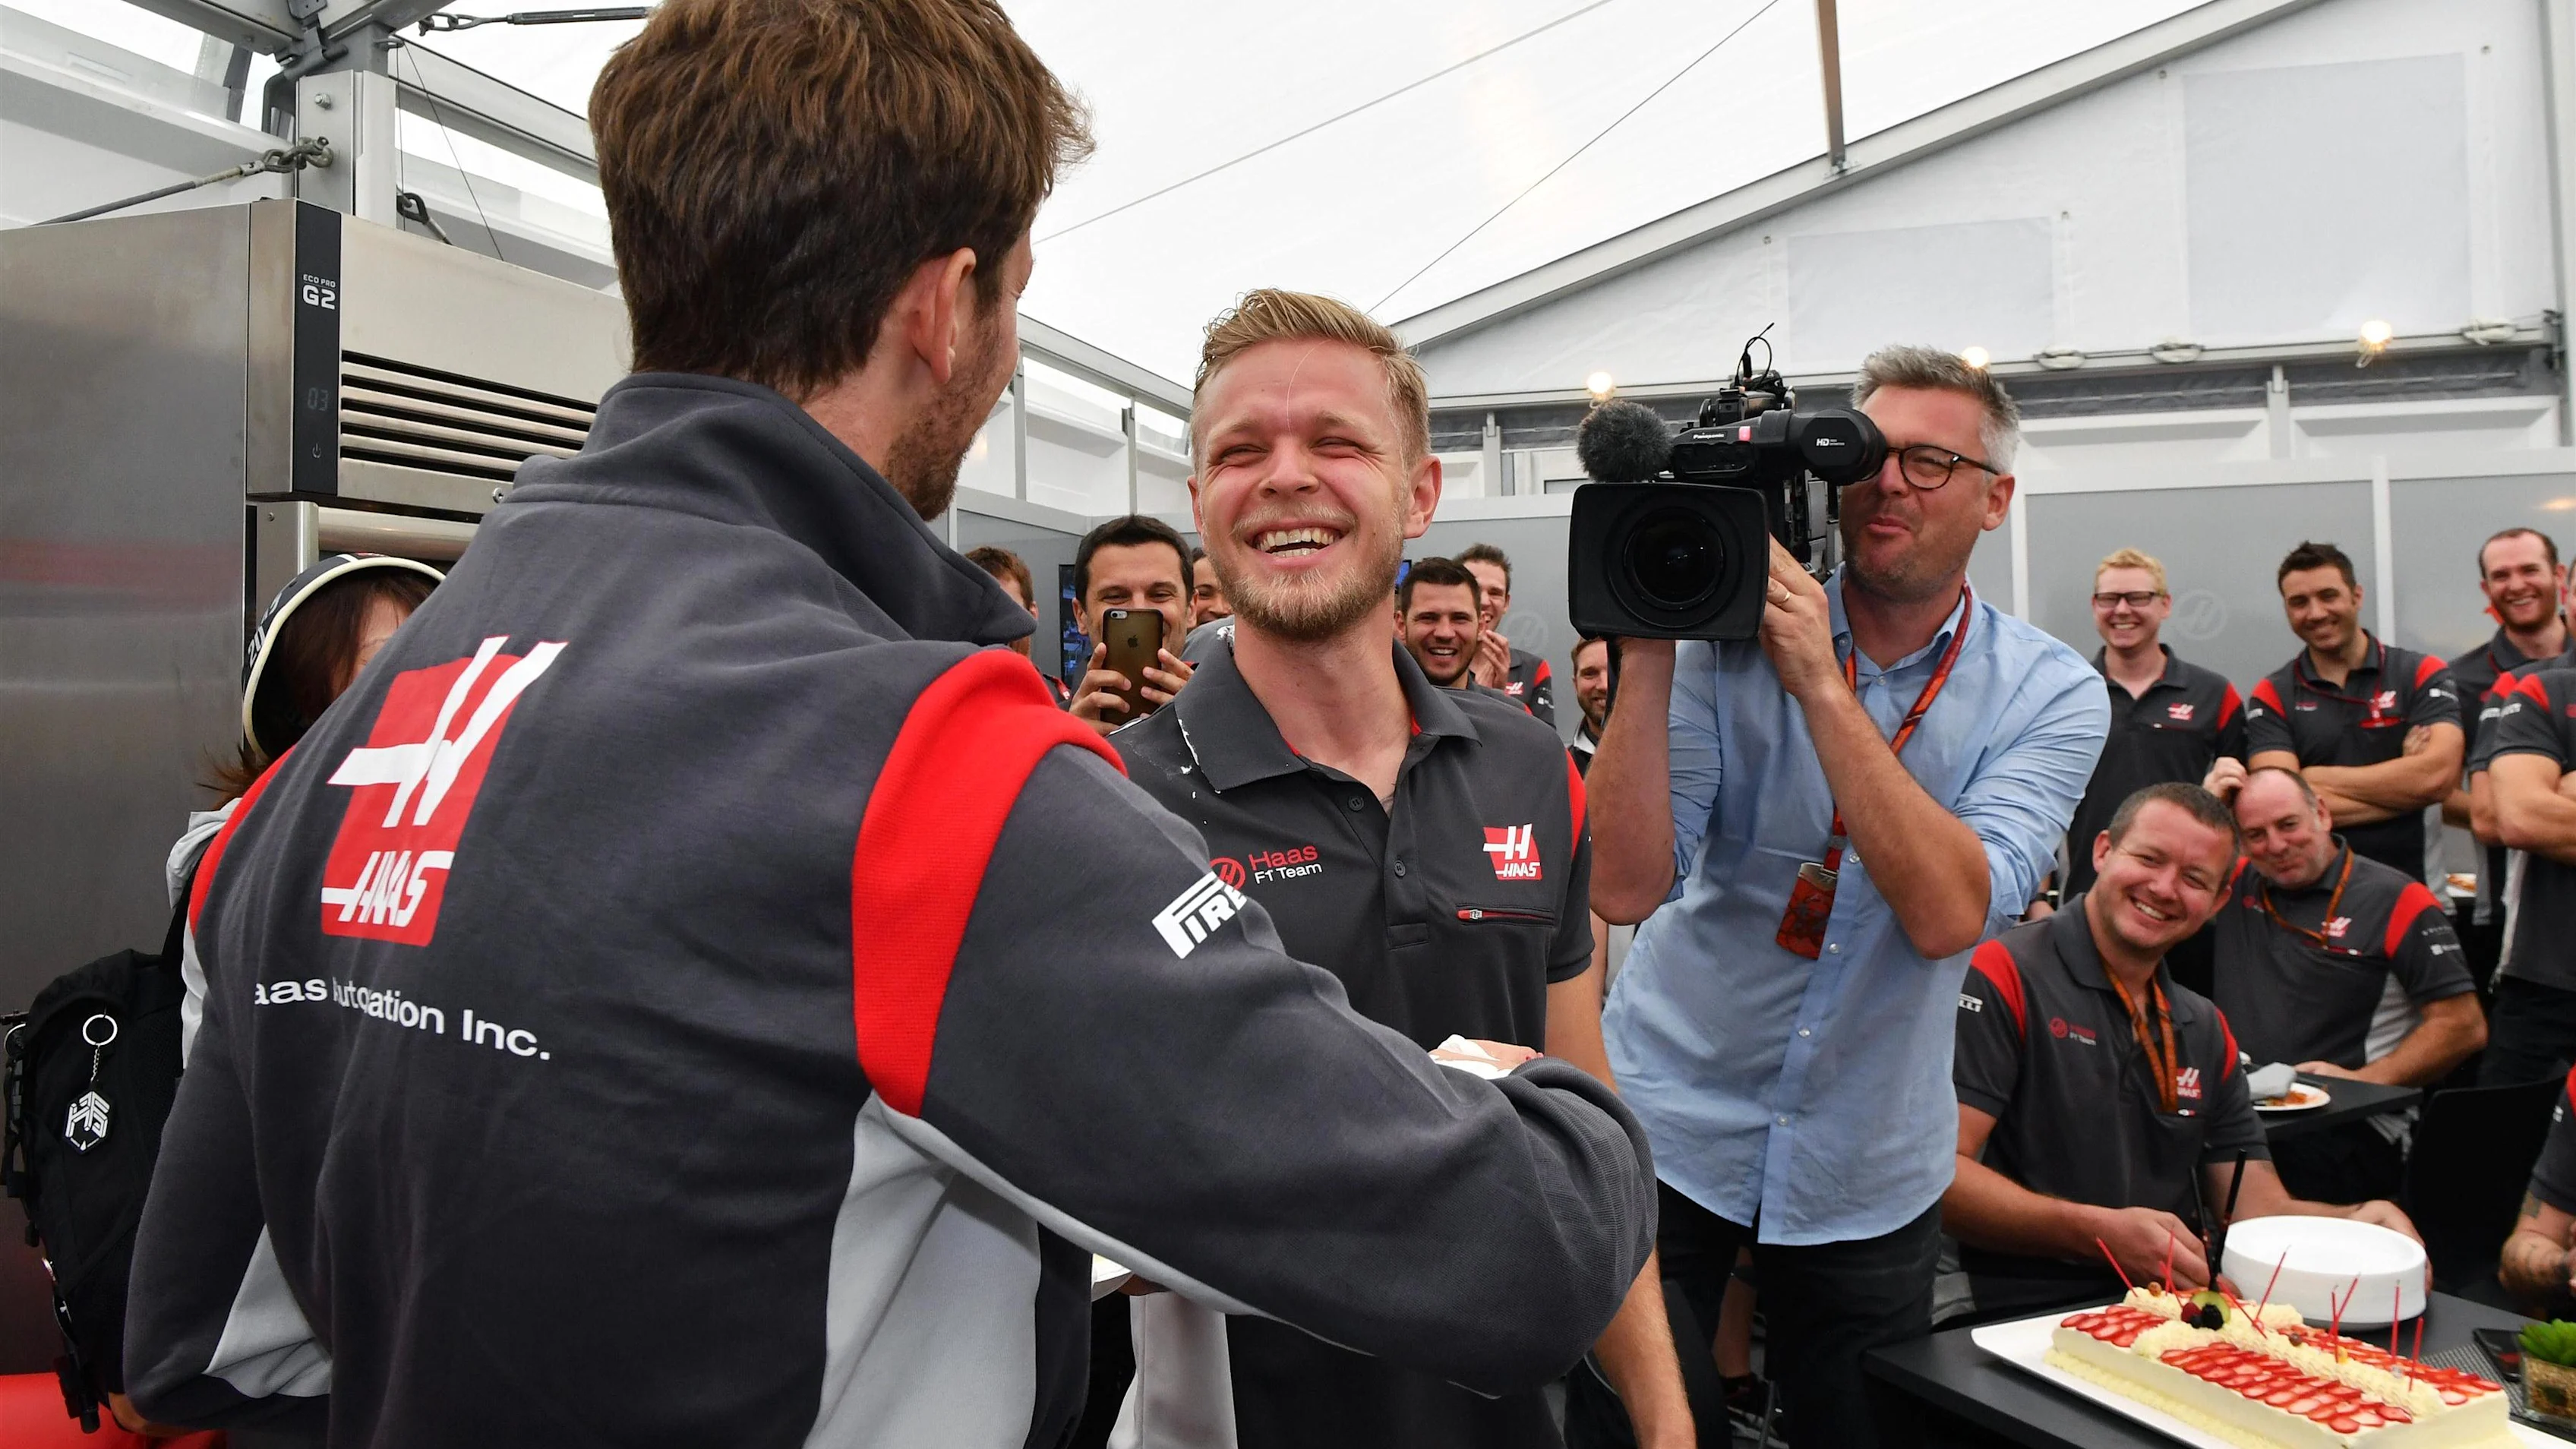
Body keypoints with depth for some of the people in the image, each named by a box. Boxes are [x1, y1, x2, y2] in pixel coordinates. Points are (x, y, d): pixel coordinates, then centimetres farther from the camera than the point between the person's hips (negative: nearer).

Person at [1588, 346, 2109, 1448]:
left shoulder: (2048, 693, -7)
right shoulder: (1733, 639, -9)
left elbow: (1948, 913, -25)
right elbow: (1625, 888, -20)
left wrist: (1821, 686, -28)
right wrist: (1647, 648, -26)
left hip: (1866, 1176, 1)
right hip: (1667, 1121, 0)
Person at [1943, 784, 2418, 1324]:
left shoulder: (2204, 1029, 19)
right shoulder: (2003, 976, -9)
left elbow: (2257, 1205, 15)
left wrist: (2353, 1221, -7)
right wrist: (2101, 1233, -25)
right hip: (2018, 1318, -6)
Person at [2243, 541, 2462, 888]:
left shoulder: (2421, 674, 6)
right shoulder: (2272, 697, 6)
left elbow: (2437, 776, -9)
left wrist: (2316, 778, -5)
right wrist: (2402, 785, -6)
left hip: (2408, 883, 0)